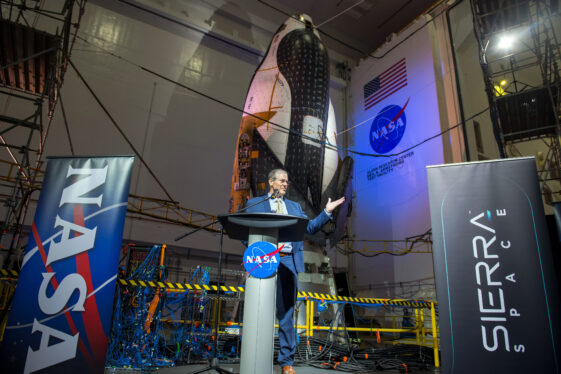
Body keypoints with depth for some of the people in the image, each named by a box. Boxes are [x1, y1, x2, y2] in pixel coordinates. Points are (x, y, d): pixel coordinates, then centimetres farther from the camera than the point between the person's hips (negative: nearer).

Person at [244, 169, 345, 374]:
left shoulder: (294, 206, 22)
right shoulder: (254, 203, 11)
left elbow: (309, 227, 14)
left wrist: (326, 212, 5)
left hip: (289, 262, 3)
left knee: (287, 313, 6)